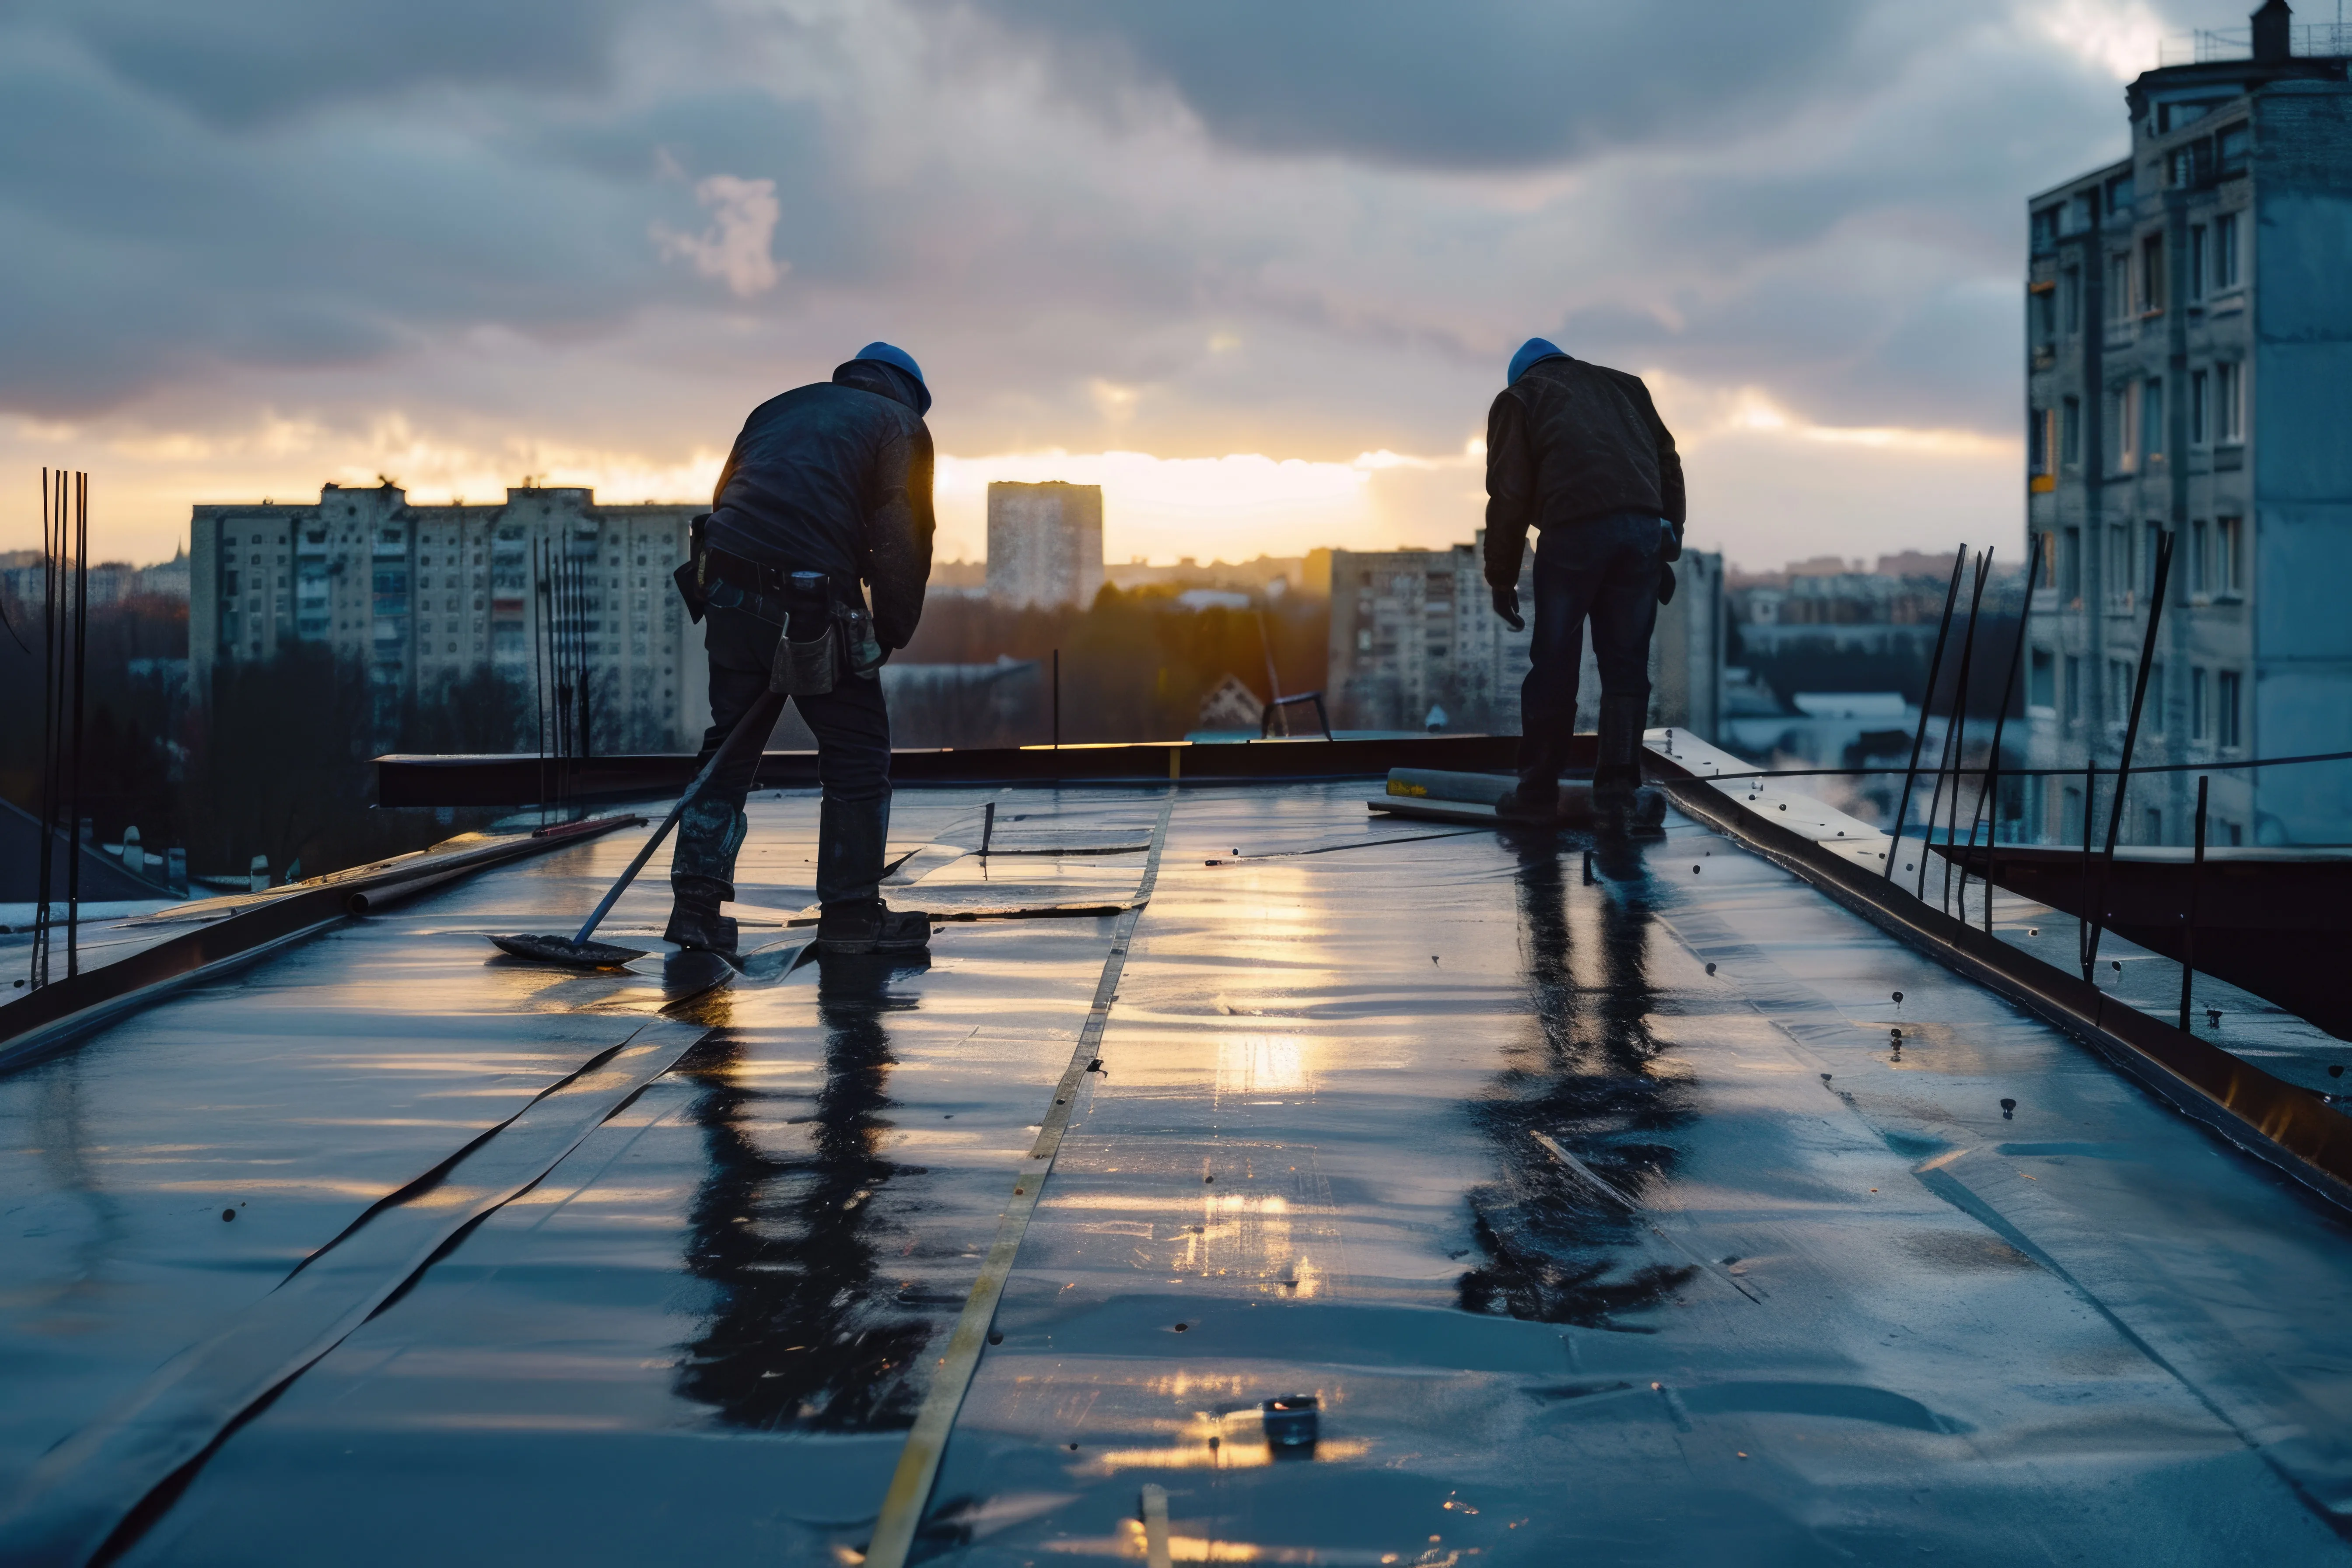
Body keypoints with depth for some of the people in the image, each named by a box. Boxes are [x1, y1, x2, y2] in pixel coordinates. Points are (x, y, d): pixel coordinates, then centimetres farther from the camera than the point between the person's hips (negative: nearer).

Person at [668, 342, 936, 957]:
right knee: (858, 754, 6)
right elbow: (902, 542, -3)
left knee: (730, 743, 16)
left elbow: (725, 500, 20)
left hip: (730, 592, 6)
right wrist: (889, 635, 5)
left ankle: (696, 902, 13)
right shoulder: (901, 427, 8)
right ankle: (850, 912, 8)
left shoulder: (780, 407, 25)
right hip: (814, 606, -6)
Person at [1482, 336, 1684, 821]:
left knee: (1554, 665, 5)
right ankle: (1617, 785, 5)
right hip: (1644, 527, 3)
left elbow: (1509, 494, 6)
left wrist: (1502, 579, 9)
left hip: (1574, 531, -3)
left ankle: (1538, 790, 10)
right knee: (1626, 663, 9)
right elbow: (1668, 463, 22)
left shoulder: (1519, 397, 17)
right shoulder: (1624, 386, 29)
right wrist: (1670, 544, 21)